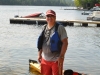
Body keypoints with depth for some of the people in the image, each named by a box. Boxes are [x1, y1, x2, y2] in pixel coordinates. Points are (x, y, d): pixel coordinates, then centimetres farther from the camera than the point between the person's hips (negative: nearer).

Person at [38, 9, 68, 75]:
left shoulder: (60, 28, -9)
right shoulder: (44, 28, 8)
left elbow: (65, 42, -13)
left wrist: (61, 56, -18)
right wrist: (39, 54, 11)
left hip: (56, 60, -6)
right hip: (45, 59, 6)